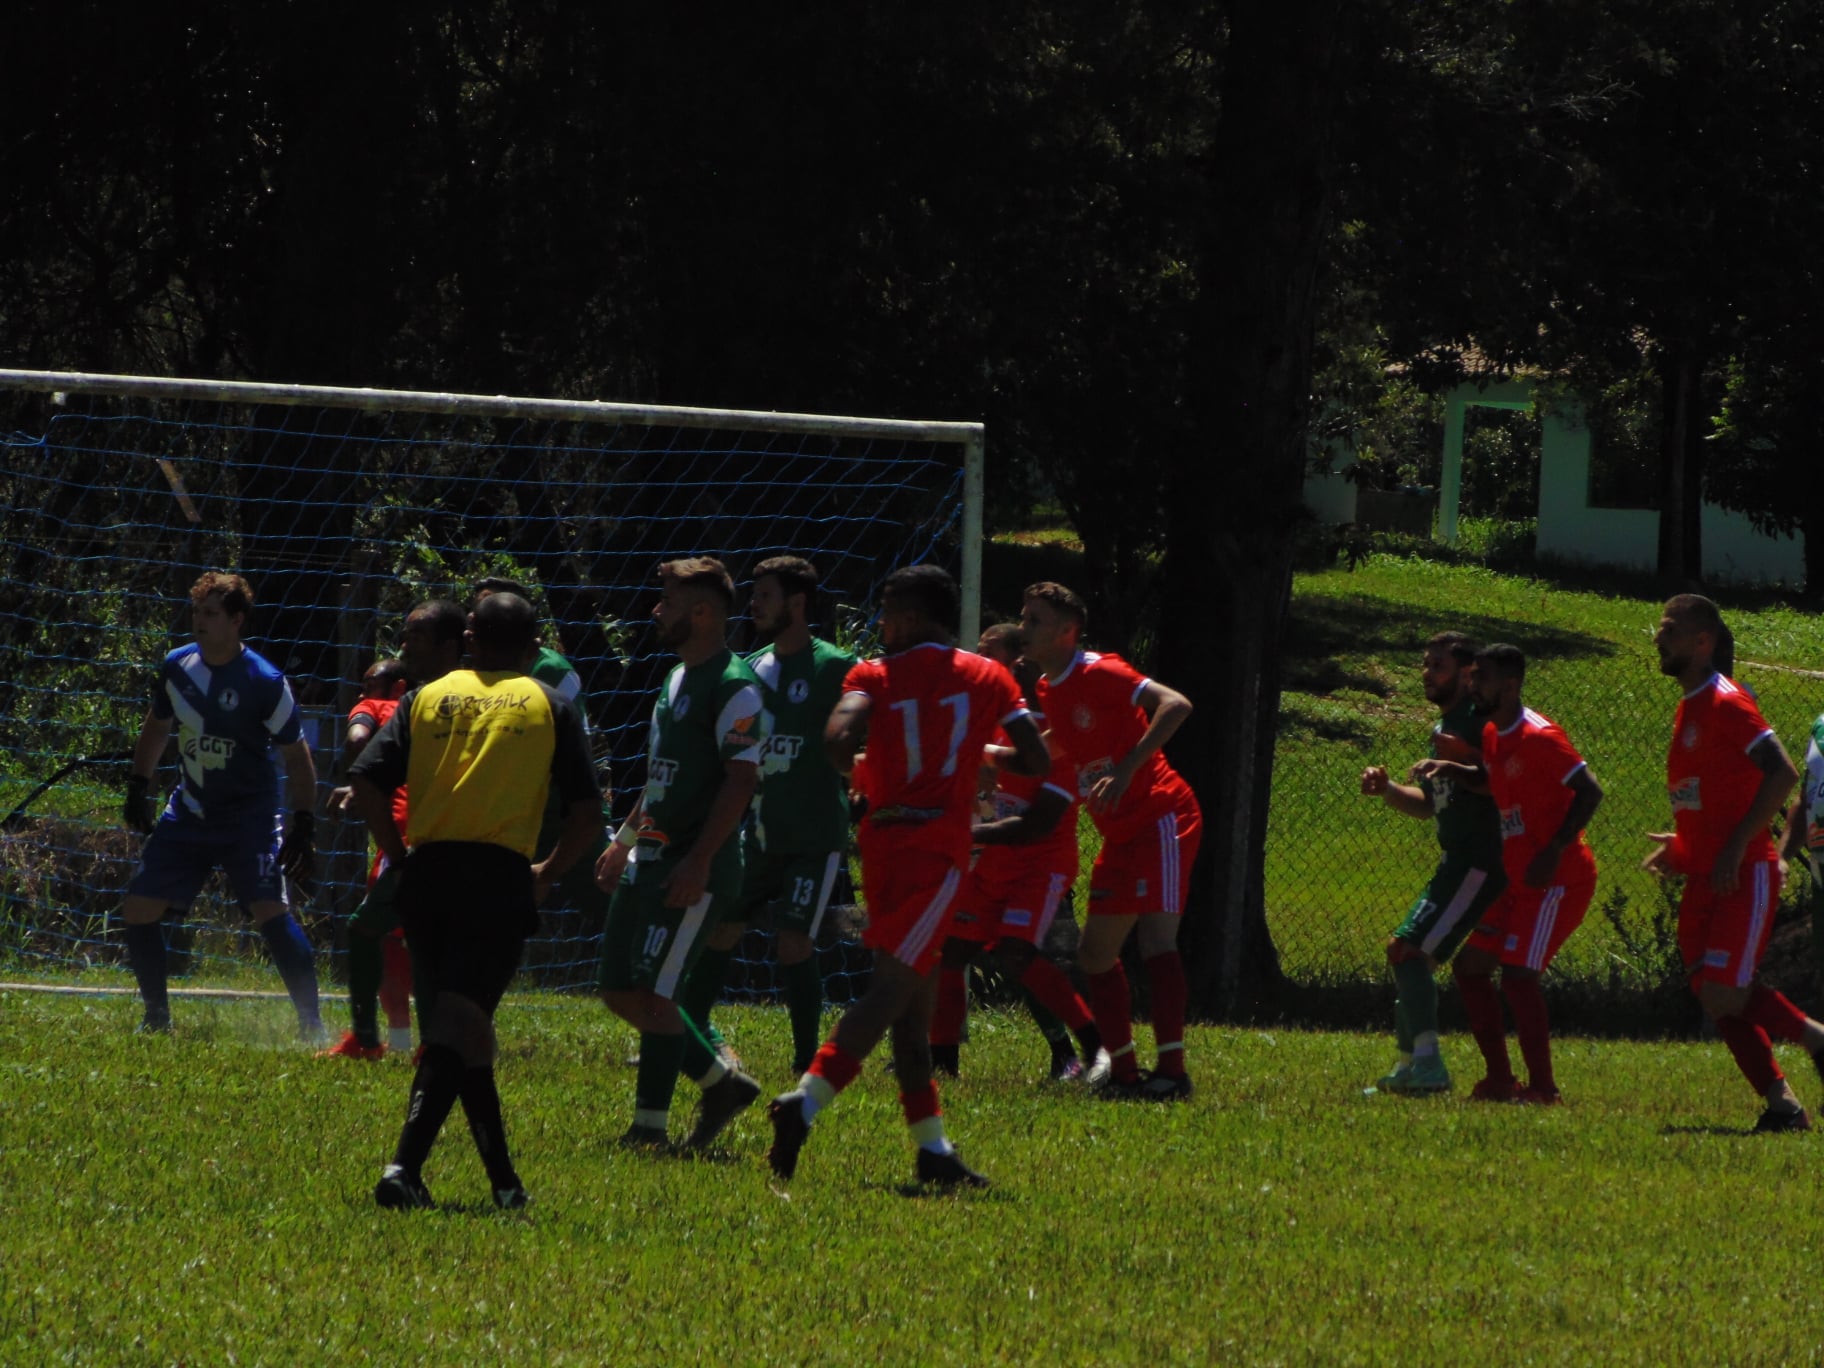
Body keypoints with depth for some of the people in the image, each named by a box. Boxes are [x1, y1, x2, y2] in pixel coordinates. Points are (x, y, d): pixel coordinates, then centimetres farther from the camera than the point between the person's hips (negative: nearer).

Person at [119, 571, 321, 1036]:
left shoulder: (265, 682, -15)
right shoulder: (177, 667, 0)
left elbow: (296, 755, -8)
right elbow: (157, 725, 18)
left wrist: (303, 825, -13)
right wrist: (138, 786, 13)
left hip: (249, 816, -6)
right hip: (189, 816, 6)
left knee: (269, 911, -22)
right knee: (138, 909, 1)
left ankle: (311, 1025, -15)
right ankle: (157, 1017, 18)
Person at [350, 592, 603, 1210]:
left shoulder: (428, 696, 13)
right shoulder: (549, 706, 9)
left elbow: (366, 782, 1)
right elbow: (587, 811, 1)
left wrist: (401, 856, 11)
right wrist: (548, 874, 15)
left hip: (427, 875, 3)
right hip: (501, 878, -3)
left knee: (461, 1025, 16)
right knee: (457, 1024, -9)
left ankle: (503, 1177, 21)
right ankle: (405, 1167, -27)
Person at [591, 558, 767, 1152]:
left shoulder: (734, 686, -13)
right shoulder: (677, 678, 17)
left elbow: (741, 779, -20)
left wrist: (699, 860, -26)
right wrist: (625, 840, 28)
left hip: (694, 869, -10)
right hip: (650, 859, 10)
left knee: (653, 993, -11)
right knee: (620, 992, 9)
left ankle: (650, 1127, -4)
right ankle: (721, 1084, 20)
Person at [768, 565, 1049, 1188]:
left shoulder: (873, 677, 3)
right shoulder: (988, 678, 6)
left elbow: (838, 741, -16)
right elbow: (1037, 760, 3)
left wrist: (861, 772, 6)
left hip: (882, 841, 3)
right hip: (939, 847, -3)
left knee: (914, 999, 11)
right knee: (893, 989, -13)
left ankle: (934, 1148, 14)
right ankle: (806, 1100, -32)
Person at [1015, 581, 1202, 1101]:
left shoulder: (1100, 675, -14)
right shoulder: (1045, 694, 12)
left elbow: (1174, 705, -26)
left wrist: (1127, 769, -31)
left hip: (1161, 818, -9)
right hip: (1121, 837, 9)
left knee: (1155, 936, -18)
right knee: (1096, 954, 7)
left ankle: (1172, 1068, -21)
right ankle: (1124, 1071, 11)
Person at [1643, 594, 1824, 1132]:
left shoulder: (1727, 704, -12)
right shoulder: (1688, 709, 16)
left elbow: (1781, 775, -21)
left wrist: (1735, 848, -23)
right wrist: (1680, 845, 14)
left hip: (1743, 878, -9)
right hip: (1704, 880, 9)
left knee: (1723, 995, -16)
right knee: (1715, 1000, 4)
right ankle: (1781, 1103, 11)